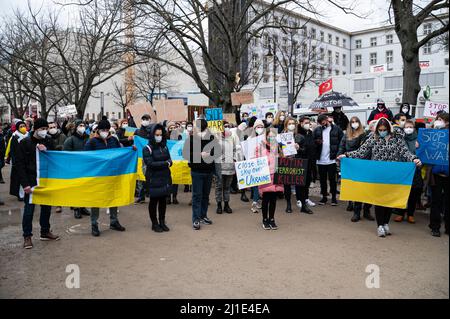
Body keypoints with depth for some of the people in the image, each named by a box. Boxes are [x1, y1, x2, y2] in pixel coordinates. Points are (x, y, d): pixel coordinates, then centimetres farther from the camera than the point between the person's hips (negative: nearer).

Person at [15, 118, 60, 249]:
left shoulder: (49, 141, 4)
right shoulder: (25, 142, -6)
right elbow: (20, 164, -7)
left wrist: (46, 150, -16)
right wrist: (25, 184, -14)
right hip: (31, 181, -4)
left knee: (46, 207, 12)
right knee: (29, 208, 1)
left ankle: (45, 232, 26)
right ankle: (27, 236, 13)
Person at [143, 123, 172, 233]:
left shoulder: (164, 147, 11)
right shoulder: (148, 149, -6)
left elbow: (170, 161, 6)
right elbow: (150, 164, -15)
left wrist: (163, 163, -16)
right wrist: (165, 163, -12)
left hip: (165, 177, 5)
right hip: (153, 179, -4)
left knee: (163, 200, 8)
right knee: (154, 200, 4)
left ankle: (162, 222, 21)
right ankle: (154, 224, 17)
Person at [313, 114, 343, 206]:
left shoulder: (336, 129, -3)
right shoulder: (317, 130, 6)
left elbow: (342, 141, -3)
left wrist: (338, 153, -10)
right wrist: (317, 142, -15)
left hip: (332, 159, -3)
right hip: (321, 160, 3)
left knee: (332, 179, 4)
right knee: (322, 179, 11)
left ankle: (334, 197, 16)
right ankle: (324, 196, 23)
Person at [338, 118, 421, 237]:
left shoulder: (398, 138, 3)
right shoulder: (373, 139, 2)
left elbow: (405, 152, -6)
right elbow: (361, 152, -1)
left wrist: (413, 158, -25)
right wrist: (347, 155, -11)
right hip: (377, 175, -1)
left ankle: (386, 223, 26)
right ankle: (380, 225, 13)